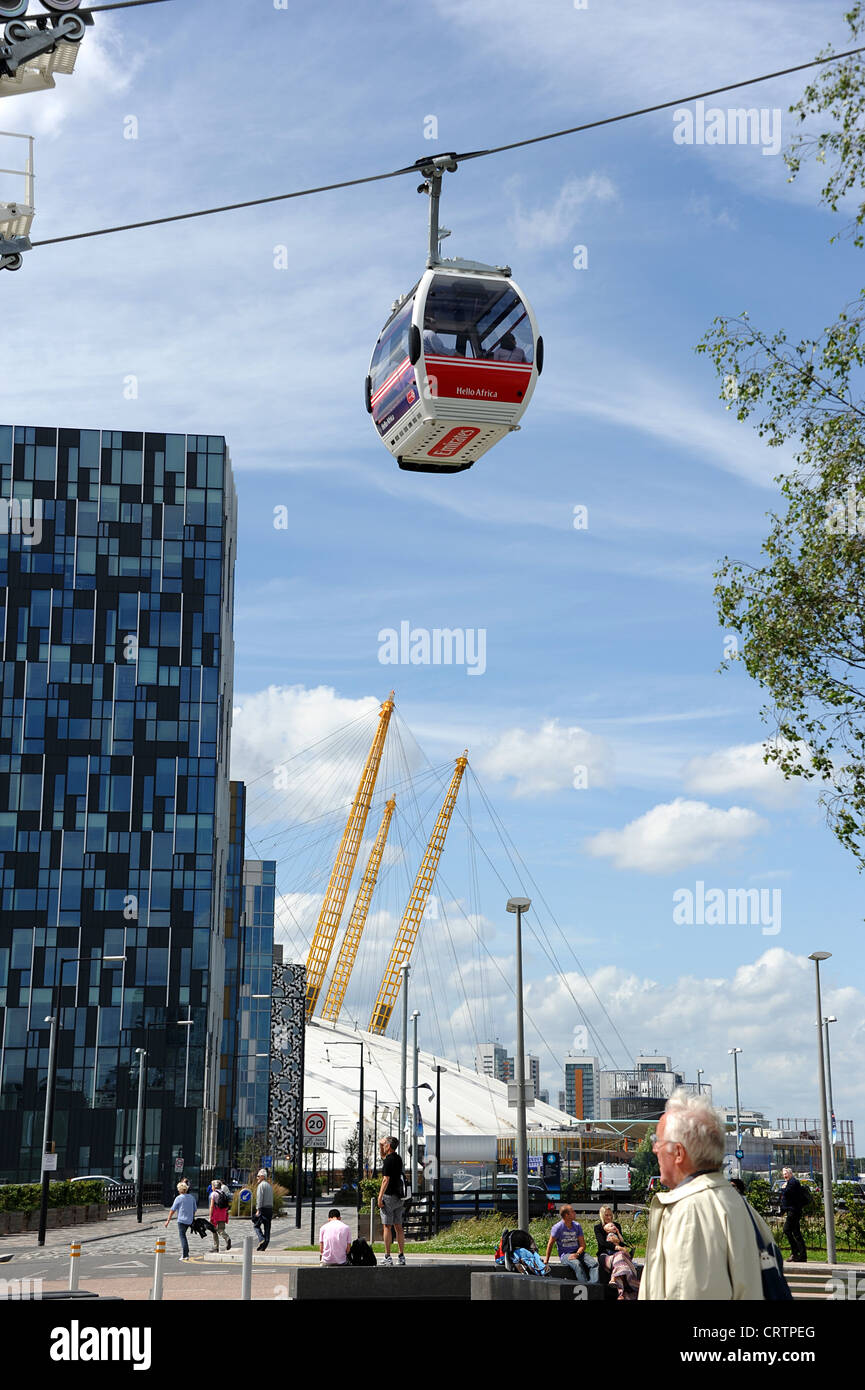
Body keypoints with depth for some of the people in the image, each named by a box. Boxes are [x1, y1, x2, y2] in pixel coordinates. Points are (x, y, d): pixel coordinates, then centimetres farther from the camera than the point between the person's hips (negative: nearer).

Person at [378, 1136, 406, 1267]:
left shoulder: (388, 1161, -13)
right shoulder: (398, 1159, 13)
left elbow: (386, 1180, -19)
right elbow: (383, 1157, 33)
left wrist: (380, 1197, -17)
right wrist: (381, 1146, 19)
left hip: (389, 1196, -8)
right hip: (399, 1197, 8)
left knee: (387, 1226, -4)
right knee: (398, 1227, 9)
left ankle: (387, 1257, -5)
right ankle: (402, 1256, 8)